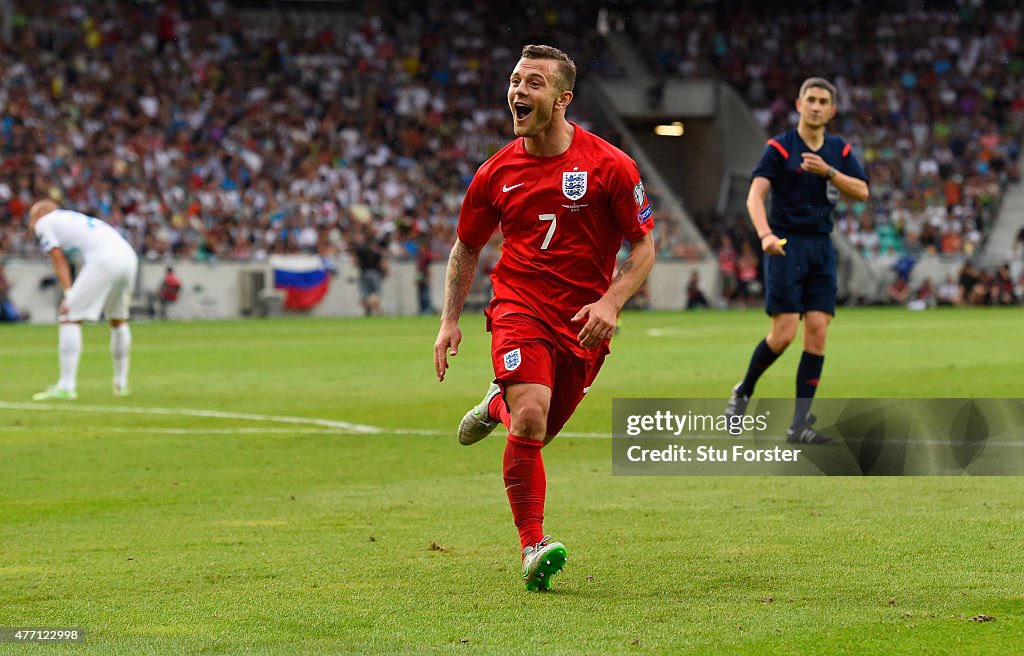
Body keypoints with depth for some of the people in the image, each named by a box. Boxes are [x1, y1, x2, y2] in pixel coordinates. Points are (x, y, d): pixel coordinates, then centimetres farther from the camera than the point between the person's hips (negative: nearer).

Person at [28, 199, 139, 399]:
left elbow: (59, 259, 2)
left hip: (104, 261, -8)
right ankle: (121, 383, 30)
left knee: (69, 318, -3)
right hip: (129, 257, 8)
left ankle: (66, 387, -9)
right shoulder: (74, 218, 36)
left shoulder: (44, 223, 15)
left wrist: (68, 293, -5)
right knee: (118, 319, 25)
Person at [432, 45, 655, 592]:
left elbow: (643, 246, -1)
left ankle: (499, 404, 47)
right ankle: (533, 547, -16)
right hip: (519, 308, -1)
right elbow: (466, 248, 15)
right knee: (529, 420, -23)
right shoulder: (496, 173, 0)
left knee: (538, 434, 10)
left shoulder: (609, 166, -7)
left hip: (583, 322, 1)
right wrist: (450, 320, 5)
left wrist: (610, 302, -17)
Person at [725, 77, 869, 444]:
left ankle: (800, 424, -2)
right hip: (786, 246, -4)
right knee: (783, 334, -11)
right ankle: (743, 392, 16)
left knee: (817, 332, -4)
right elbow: (755, 195, -15)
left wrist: (828, 172, -14)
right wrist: (765, 234, -32)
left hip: (822, 249, 5)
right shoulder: (779, 148, -5)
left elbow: (862, 191, 1)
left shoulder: (839, 151, 11)